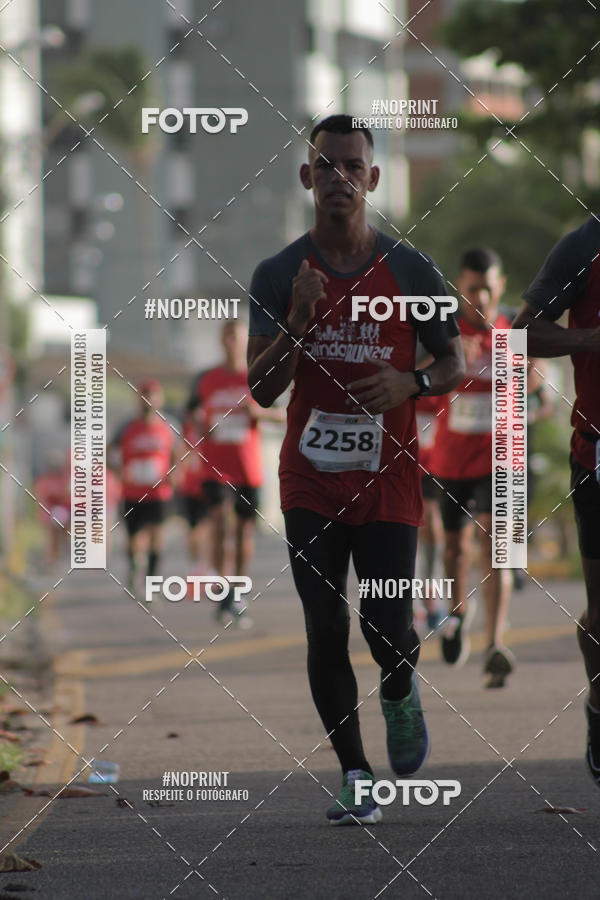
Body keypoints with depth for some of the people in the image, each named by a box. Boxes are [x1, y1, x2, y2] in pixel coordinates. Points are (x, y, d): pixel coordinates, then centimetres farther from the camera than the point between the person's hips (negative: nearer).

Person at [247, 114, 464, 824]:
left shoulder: (411, 272, -2)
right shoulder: (278, 277, -2)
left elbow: (454, 364, 8)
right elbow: (261, 391, -5)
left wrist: (411, 383, -15)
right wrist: (299, 321, -21)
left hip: (387, 480, -1)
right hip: (311, 485, 1)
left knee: (388, 632, -7)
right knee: (326, 634, -2)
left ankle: (400, 695, 29)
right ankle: (354, 776, 11)